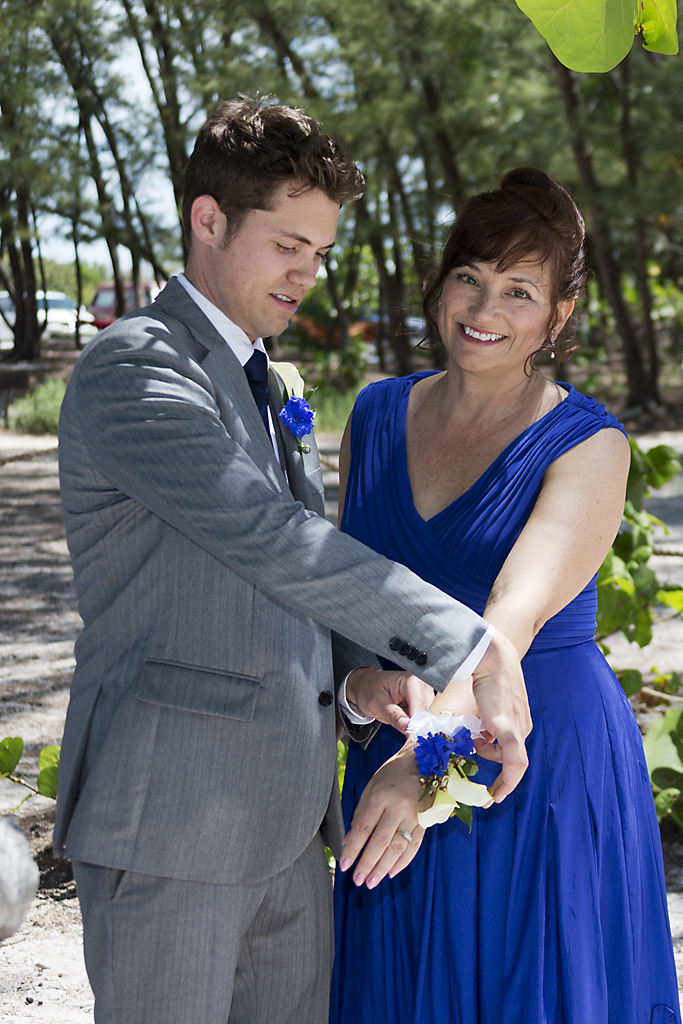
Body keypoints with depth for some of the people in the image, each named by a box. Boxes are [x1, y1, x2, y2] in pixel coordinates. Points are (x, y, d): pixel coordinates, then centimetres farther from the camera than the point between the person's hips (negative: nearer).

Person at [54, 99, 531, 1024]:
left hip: (283, 825, 8)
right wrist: (473, 650, -24)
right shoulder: (132, 367, -12)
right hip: (168, 824, -8)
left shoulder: (267, 390, 18)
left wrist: (356, 680, -3)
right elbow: (267, 539, -23)